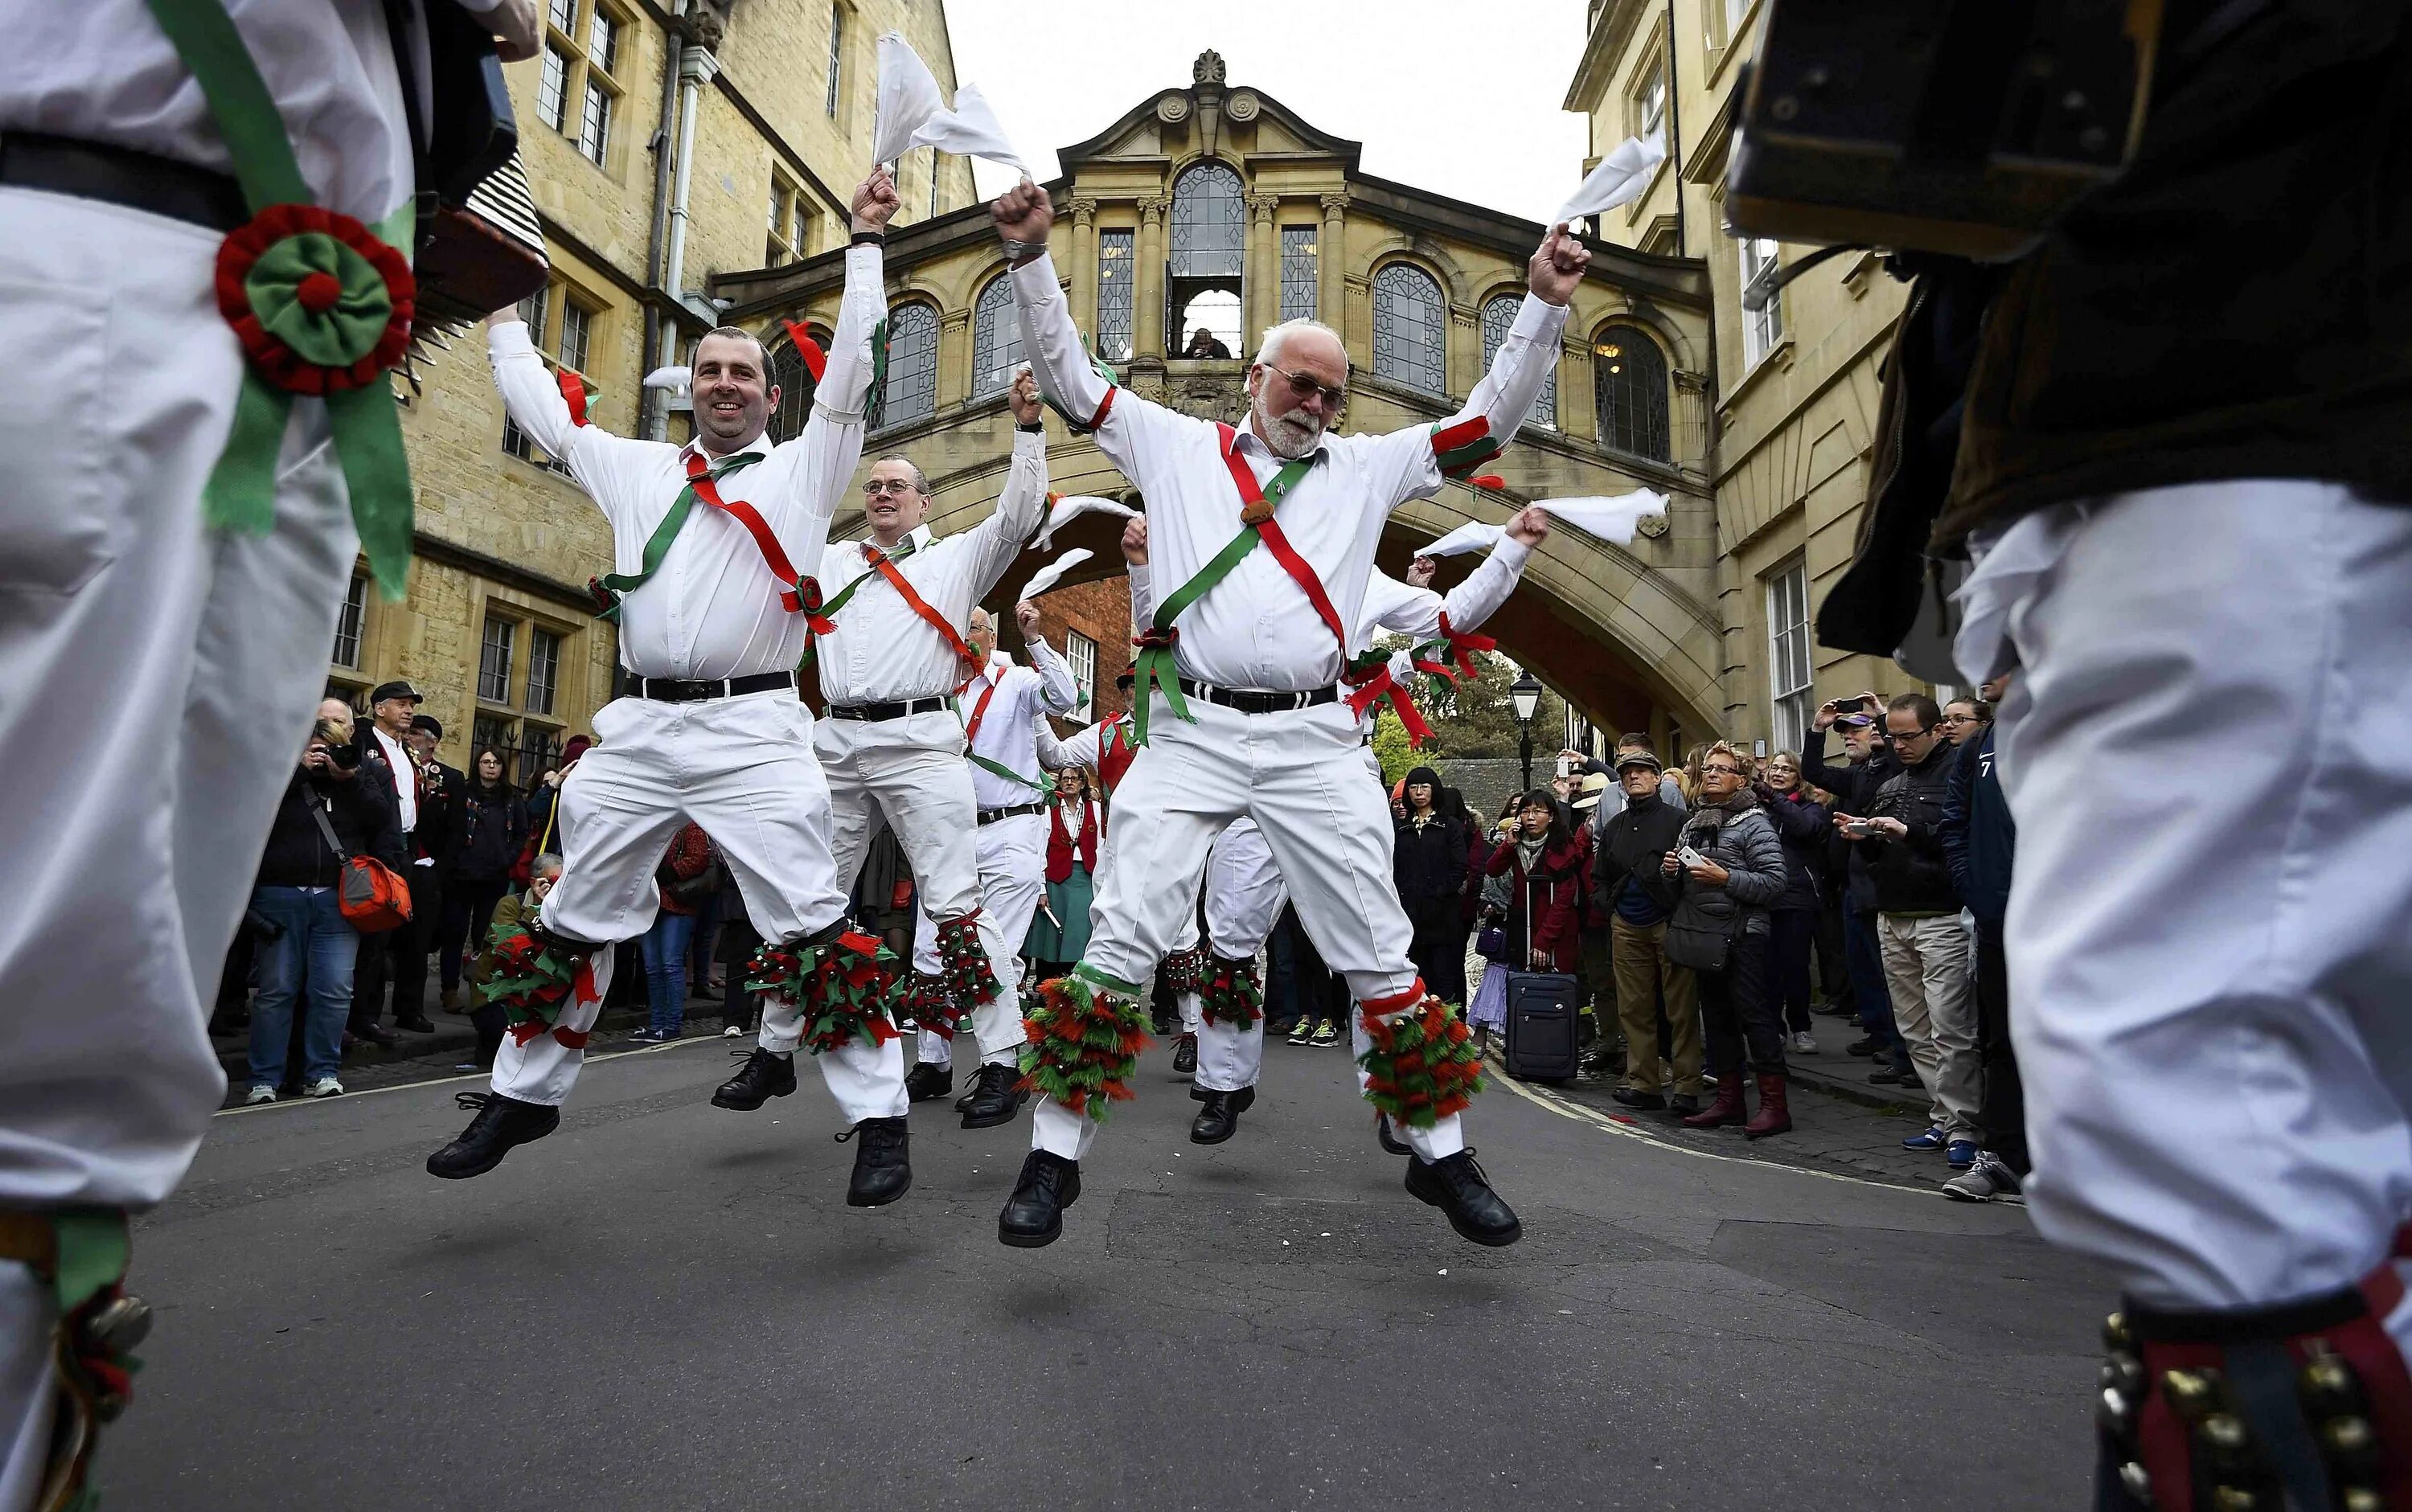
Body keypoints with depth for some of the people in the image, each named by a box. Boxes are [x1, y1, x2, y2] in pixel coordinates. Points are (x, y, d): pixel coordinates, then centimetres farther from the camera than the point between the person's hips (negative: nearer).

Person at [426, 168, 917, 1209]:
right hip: (637, 729, 5)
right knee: (571, 924, 13)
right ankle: (524, 1096, 32)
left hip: (752, 730, -4)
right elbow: (539, 404, 31)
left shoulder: (802, 470, 10)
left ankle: (880, 1120, -5)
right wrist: (503, 312, 42)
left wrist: (866, 244, 6)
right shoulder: (637, 468, 20)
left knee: (812, 929, -11)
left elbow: (851, 366, 4)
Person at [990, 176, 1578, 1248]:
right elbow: (1070, 375, 15)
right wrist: (1031, 258, 6)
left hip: (1313, 738, 1)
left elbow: (1489, 419, 16)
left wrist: (1543, 306, 6)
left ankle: (1441, 1156, 18)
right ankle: (1054, 1158, 7)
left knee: (1380, 955, 3)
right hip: (1192, 731, -1)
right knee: (1119, 944, -6)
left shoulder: (1366, 468, 18)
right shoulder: (1176, 446, 15)